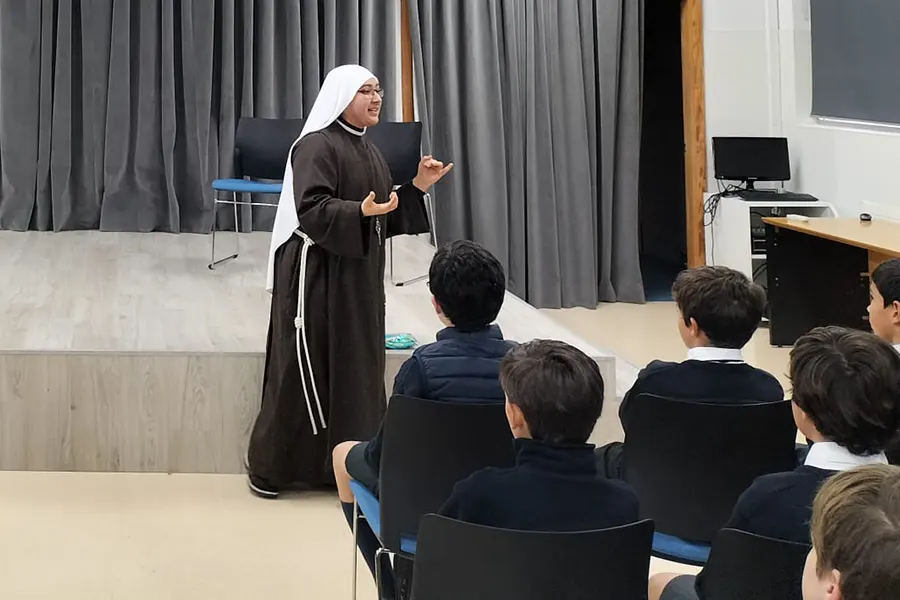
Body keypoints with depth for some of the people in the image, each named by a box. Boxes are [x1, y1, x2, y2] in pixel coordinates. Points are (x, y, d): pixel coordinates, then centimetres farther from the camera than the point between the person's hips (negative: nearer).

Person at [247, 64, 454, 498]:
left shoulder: (369, 153, 16)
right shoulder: (316, 145, -11)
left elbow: (384, 219, 18)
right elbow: (311, 209, -21)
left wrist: (418, 186, 6)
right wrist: (360, 211, -35)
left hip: (360, 278, 9)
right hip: (318, 274, -8)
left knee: (357, 368, 7)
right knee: (304, 369, -4)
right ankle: (268, 466, 6)